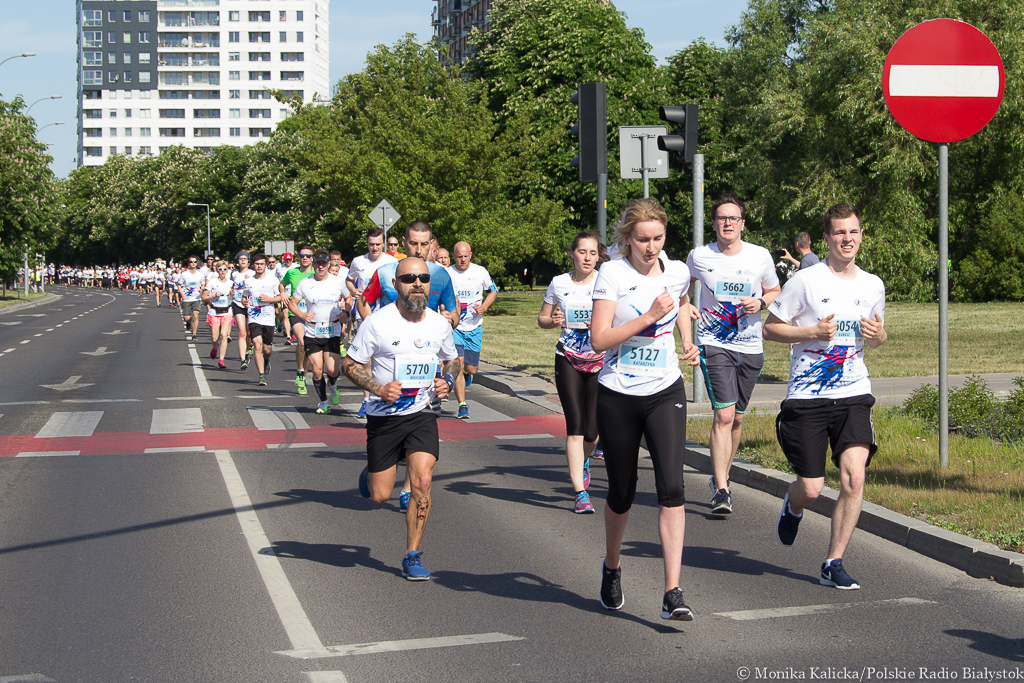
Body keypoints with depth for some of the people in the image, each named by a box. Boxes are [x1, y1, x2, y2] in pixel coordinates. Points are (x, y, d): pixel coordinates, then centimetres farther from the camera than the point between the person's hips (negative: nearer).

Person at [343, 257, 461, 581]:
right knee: (380, 495, 3)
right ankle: (371, 470, 41)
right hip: (383, 417, -2)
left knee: (422, 481, -16)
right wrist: (378, 389, -20)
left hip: (422, 414, 2)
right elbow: (349, 364, -5)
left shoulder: (440, 324, 0)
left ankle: (412, 556, 0)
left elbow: (453, 360, 18)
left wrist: (448, 380, -3)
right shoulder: (377, 323, -13)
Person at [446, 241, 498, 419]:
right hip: (454, 327, -2)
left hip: (474, 328, 2)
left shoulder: (480, 272, 0)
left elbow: (492, 291, 14)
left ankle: (467, 373, 42)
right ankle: (462, 406, -5)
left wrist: (484, 306, -5)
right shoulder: (446, 274, -6)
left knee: (471, 368, 4)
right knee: (458, 366, -13)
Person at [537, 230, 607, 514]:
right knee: (575, 426, -8)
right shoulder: (559, 283, 3)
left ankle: (582, 462, 38)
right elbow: (542, 318, 13)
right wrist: (553, 320, -9)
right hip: (568, 360, 0)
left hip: (599, 360, 0)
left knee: (592, 429, 1)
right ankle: (581, 494, -4)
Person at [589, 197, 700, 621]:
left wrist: (687, 342, 12)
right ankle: (612, 568, 39)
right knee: (622, 492, 10)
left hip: (665, 393, 2)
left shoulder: (678, 271, 3)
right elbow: (598, 339, -16)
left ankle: (672, 594, -16)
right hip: (618, 396, -2)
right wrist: (649, 316, -21)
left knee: (671, 487, -15)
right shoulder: (612, 274, -9)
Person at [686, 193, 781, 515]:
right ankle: (721, 490, -16)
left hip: (751, 347, 3)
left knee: (737, 418, 13)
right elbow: (684, 286, 18)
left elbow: (775, 290, 15)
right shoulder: (699, 256, -2)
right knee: (723, 415, -16)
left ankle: (720, 475, 34)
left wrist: (761, 302, -7)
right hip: (714, 344, -3)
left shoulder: (760, 256, 0)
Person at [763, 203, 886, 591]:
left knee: (854, 476, -15)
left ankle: (833, 564, -1)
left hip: (853, 393, 3)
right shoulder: (805, 281, -5)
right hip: (807, 395, -3)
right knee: (811, 489, -2)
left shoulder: (873, 286, 8)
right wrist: (813, 332, -15)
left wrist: (878, 335, -1)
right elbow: (770, 328, -1)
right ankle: (792, 507, 38)